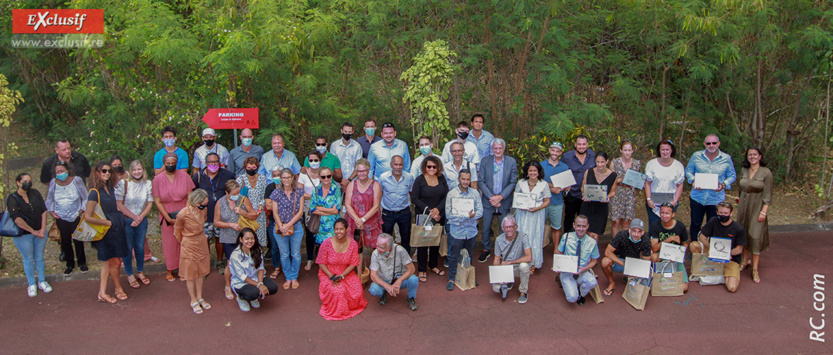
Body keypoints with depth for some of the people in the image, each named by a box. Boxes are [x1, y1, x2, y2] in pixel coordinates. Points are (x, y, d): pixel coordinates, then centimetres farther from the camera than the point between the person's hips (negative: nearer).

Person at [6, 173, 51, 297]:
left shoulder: (35, 193, 1)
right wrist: (33, 231, -16)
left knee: (39, 258, 13)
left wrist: (43, 229, -9)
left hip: (40, 232, 3)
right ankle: (32, 285, 23)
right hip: (23, 234, -3)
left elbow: (44, 211, -1)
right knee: (28, 260, 9)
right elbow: (17, 219, -18)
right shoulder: (12, 199, -11)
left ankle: (42, 282, 28)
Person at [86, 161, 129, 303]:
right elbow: (88, 217, -20)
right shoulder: (95, 192, -17)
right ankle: (118, 289, 22)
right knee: (115, 262, 3)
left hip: (116, 228, 8)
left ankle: (102, 292, 19)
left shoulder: (110, 188, 8)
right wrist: (108, 222, -13)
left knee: (108, 262, 11)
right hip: (107, 231, -8)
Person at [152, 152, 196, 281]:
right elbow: (157, 202, -3)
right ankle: (170, 270, 21)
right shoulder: (158, 179, -3)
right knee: (169, 243, 7)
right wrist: (169, 218, -10)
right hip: (167, 216, 0)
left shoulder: (184, 176, -2)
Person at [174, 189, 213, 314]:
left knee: (201, 272, 17)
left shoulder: (203, 209, -12)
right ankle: (193, 301, 25)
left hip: (202, 243, 5)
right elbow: (177, 232, -8)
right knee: (190, 274, 10)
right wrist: (184, 243, 7)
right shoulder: (183, 214, -27)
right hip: (189, 246, -5)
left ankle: (199, 298, 33)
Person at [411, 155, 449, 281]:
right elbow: (414, 198, -9)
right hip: (423, 217, -4)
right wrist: (428, 211, -16)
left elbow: (446, 195, 4)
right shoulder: (419, 179, -8)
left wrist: (438, 209, -12)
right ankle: (422, 270, 13)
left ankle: (433, 265, 30)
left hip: (439, 216, 4)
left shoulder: (441, 178, 3)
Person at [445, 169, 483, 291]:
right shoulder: (451, 194, -9)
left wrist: (470, 215, -24)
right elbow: (448, 215, -14)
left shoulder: (475, 193, -1)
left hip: (471, 231, 3)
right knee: (453, 256, 6)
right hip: (456, 231, -3)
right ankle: (451, 279, 22)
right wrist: (467, 215, -20)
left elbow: (480, 212, -4)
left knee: (469, 256, 18)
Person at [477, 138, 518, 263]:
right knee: (486, 228, 5)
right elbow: (481, 182, -3)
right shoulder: (484, 162, 0)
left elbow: (513, 182, -3)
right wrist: (491, 197, -14)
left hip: (505, 201, 0)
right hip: (488, 201, 0)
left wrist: (501, 197, -14)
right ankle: (486, 250, 24)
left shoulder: (512, 162, -1)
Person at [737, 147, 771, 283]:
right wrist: (741, 204, 14)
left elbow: (767, 195, -9)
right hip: (743, 206, 5)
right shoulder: (744, 171, 5)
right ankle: (745, 260, 28)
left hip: (757, 207, -5)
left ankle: (755, 269, 0)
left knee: (755, 236, -5)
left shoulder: (766, 173, -9)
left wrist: (763, 212, -13)